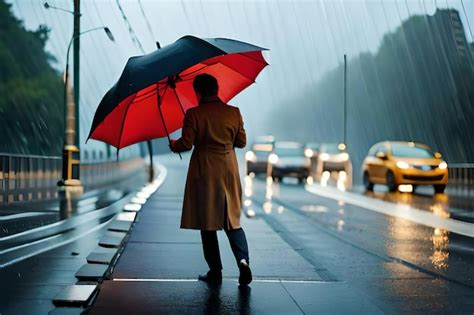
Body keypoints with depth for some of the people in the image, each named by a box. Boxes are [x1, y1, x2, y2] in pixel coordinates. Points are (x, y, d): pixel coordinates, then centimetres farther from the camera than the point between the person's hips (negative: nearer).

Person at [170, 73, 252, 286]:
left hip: (204, 174, -3)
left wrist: (174, 145, 9)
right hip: (229, 172, 3)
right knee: (233, 221, 11)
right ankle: (243, 260, -10)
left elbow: (186, 144, -12)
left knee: (208, 223, 7)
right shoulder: (234, 112, 0)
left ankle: (215, 271, 9)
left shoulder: (193, 114, -10)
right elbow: (242, 142, 7)